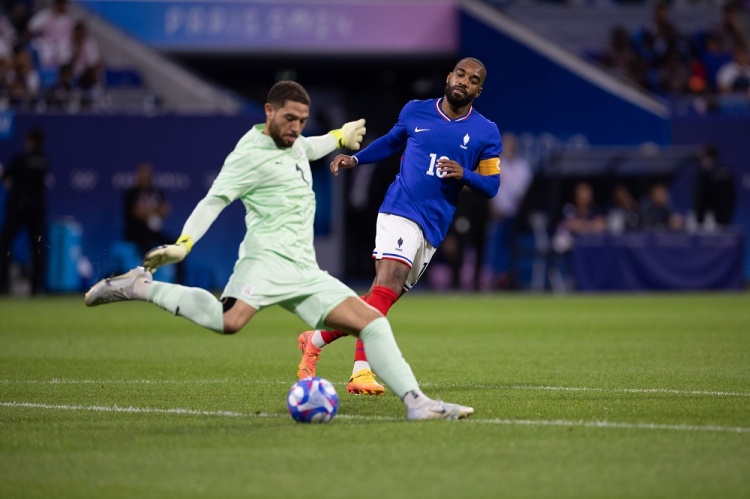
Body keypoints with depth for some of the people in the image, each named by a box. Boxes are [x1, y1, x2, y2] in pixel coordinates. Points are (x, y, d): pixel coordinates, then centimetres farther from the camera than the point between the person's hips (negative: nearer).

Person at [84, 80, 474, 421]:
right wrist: (183, 245, -25)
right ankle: (142, 287, -20)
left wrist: (340, 137, 61)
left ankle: (415, 402, 2)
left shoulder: (294, 143, 20)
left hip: (304, 270, 9)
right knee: (230, 321, -36)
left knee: (373, 323, 1)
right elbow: (213, 201, -12)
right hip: (268, 257, -9)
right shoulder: (251, 154, -6)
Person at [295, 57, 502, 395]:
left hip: (433, 228, 3)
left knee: (381, 297, 3)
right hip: (400, 211, -3)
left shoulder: (485, 133, 7)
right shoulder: (415, 112, 8)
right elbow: (392, 141, 26)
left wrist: (464, 174, -12)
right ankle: (362, 370, -31)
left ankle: (315, 340, 21)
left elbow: (491, 185, 7)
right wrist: (355, 159, 14)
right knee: (390, 279, -25)